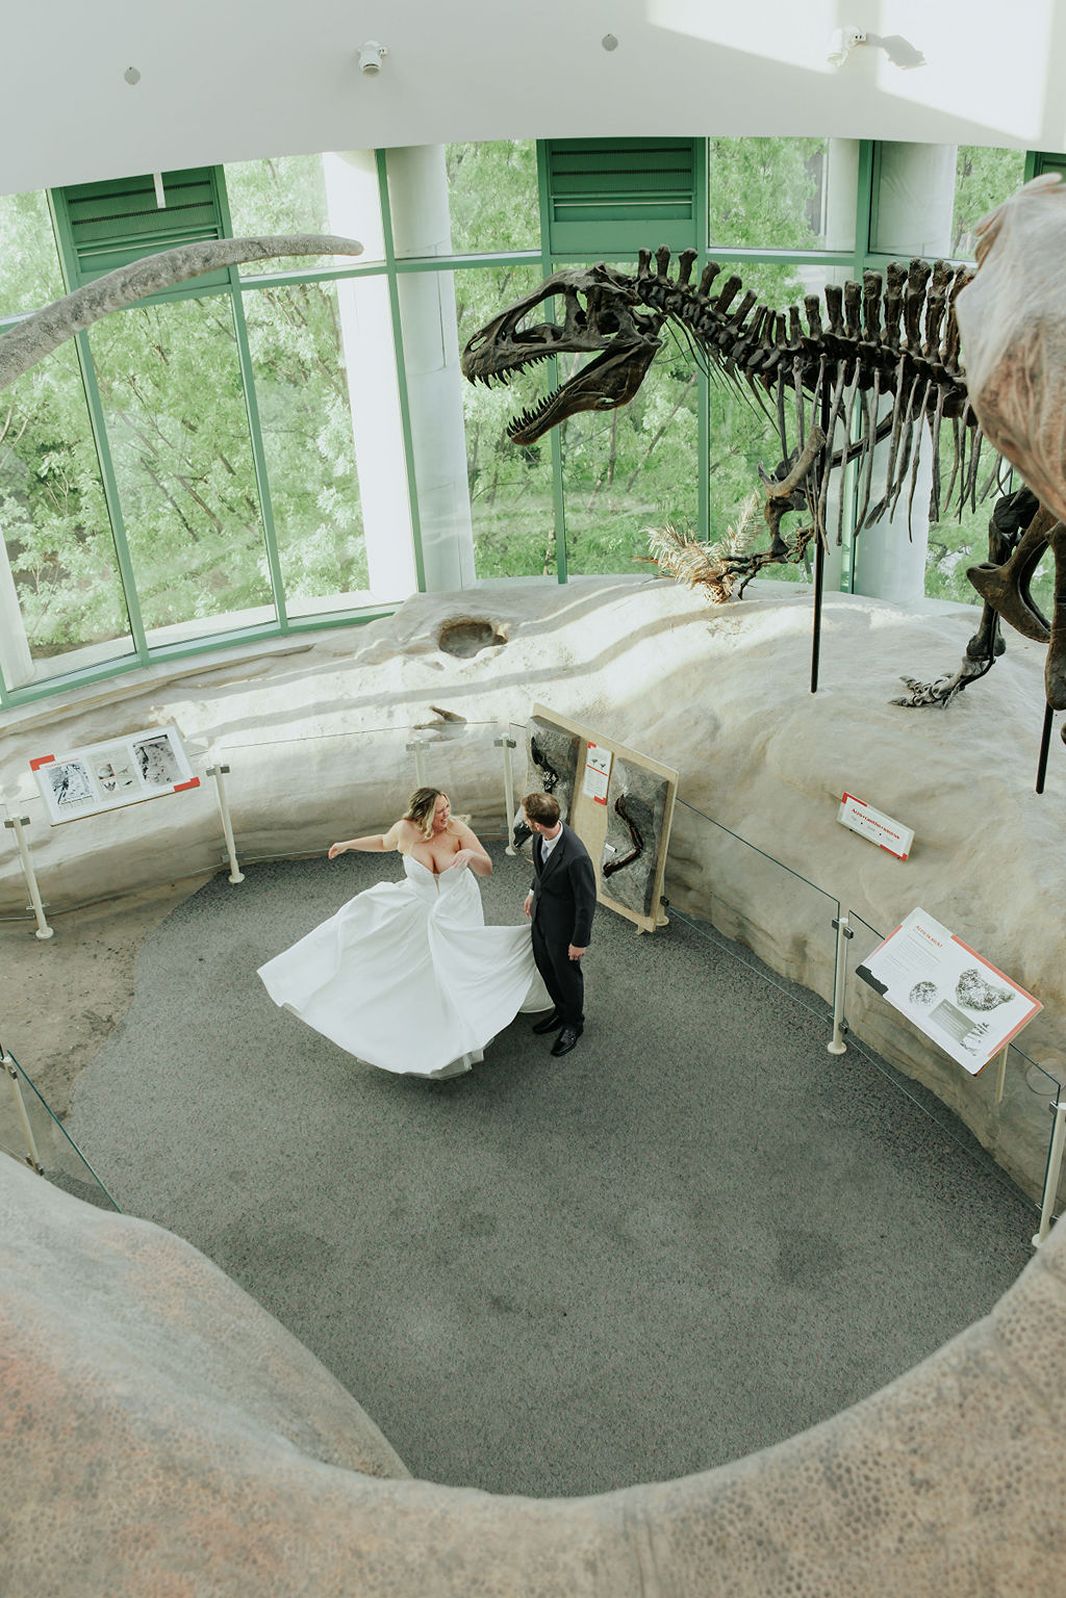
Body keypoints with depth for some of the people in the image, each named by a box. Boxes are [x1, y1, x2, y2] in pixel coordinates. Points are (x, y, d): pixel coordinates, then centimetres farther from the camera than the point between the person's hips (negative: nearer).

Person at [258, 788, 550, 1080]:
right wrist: (348, 844, 12)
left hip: (457, 913, -2)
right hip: (419, 911, 2)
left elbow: (487, 870, -23)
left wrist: (470, 854, -43)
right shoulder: (405, 830, -19)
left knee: (454, 975, 8)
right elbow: (384, 842, 6)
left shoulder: (458, 829, -24)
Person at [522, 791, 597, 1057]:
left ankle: (574, 1023, 44)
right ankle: (561, 1010, 52)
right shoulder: (542, 836, -17)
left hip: (563, 925, -7)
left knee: (567, 974, 18)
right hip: (541, 914, 7)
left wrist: (580, 941, -16)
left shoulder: (576, 857, -40)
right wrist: (533, 892, 20)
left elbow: (587, 901, -26)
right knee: (545, 966, 26)